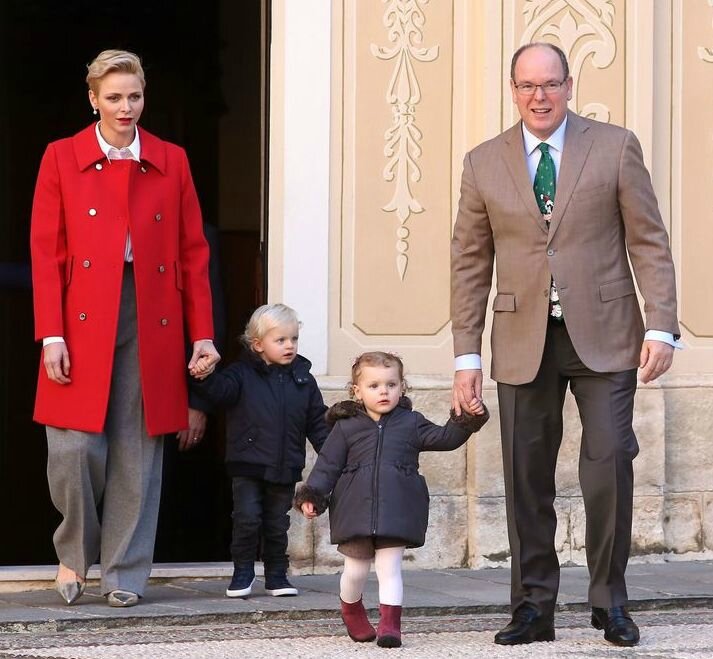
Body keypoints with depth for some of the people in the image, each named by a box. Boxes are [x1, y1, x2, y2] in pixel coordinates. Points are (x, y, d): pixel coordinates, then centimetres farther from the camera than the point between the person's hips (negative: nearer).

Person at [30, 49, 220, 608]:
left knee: (138, 453, 2)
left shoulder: (171, 161, 10)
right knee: (75, 448, -8)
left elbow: (194, 253, 9)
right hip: (84, 321, -1)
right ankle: (75, 552, 17)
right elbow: (47, 253, 2)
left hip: (153, 325, 2)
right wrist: (51, 336, -7)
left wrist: (202, 334, 2)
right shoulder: (62, 158, 6)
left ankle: (125, 574, 11)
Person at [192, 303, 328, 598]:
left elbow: (317, 422, 10)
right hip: (248, 465, -3)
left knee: (277, 524, 10)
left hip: (285, 468, 3)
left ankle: (277, 575, 22)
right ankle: (243, 572, 10)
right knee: (247, 519, -6)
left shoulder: (303, 380, 7)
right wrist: (205, 377, -39)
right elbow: (219, 390, -19)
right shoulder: (243, 374, -3)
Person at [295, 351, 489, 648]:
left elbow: (444, 438, 3)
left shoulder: (411, 423, 8)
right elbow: (327, 465, 4)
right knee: (356, 570, 11)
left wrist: (468, 420, -13)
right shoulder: (346, 426, 4)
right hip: (356, 510, 0)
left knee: (389, 569, -6)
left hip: (396, 511, 0)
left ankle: (390, 624, -8)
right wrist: (312, 496, -7)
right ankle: (351, 612, 37)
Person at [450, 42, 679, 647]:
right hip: (523, 341, 2)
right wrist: (467, 354, 4)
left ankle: (610, 603, 5)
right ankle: (534, 609, 11)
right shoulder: (484, 164, 8)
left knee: (609, 466, -9)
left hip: (603, 336, -2)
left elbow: (649, 243, 3)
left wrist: (661, 327, -7)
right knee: (526, 479, 2)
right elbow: (470, 265, 10)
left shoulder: (616, 148, 4)